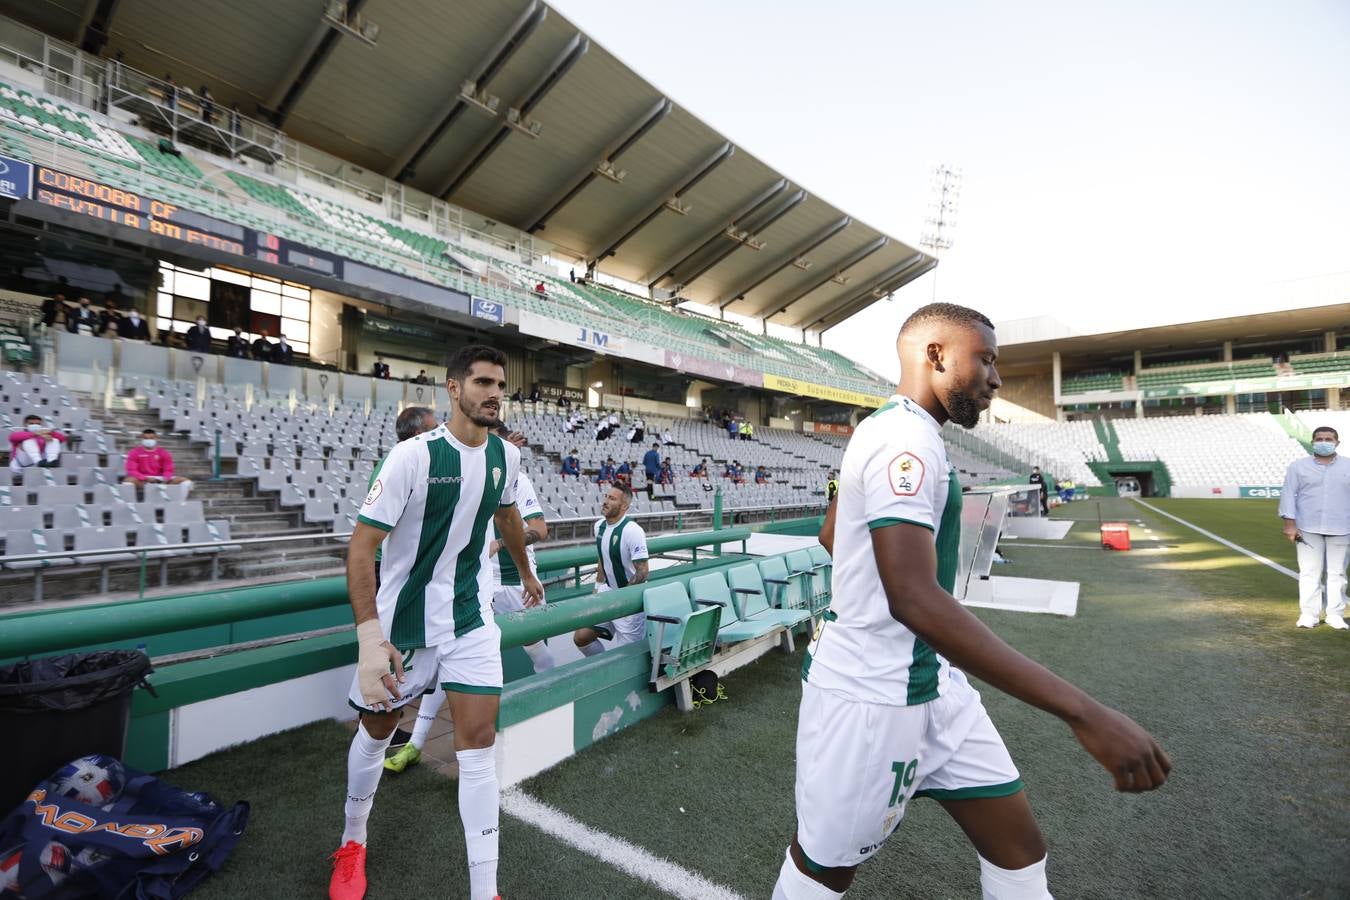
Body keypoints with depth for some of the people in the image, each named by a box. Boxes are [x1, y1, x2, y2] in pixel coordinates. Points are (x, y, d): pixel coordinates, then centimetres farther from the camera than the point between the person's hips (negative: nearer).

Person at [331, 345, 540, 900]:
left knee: (479, 740, -2)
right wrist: (369, 636, -30)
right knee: (377, 729, 18)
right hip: (403, 618, -2)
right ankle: (352, 844, 48)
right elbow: (361, 545, -20)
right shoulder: (413, 456, -21)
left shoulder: (505, 456, -4)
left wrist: (526, 572, 28)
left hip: (472, 617, 3)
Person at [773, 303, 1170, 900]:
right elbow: (915, 599, -34)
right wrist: (1081, 710, -31)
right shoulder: (906, 439, -22)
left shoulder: (884, 431, 10)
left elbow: (830, 534, 21)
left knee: (1018, 848, 16)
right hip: (870, 698, -9)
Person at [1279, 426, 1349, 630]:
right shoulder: (1298, 466, 3)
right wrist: (1289, 523, -8)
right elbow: (1288, 493, -1)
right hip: (1308, 530, -1)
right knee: (1309, 572, 1)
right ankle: (1308, 614, 6)